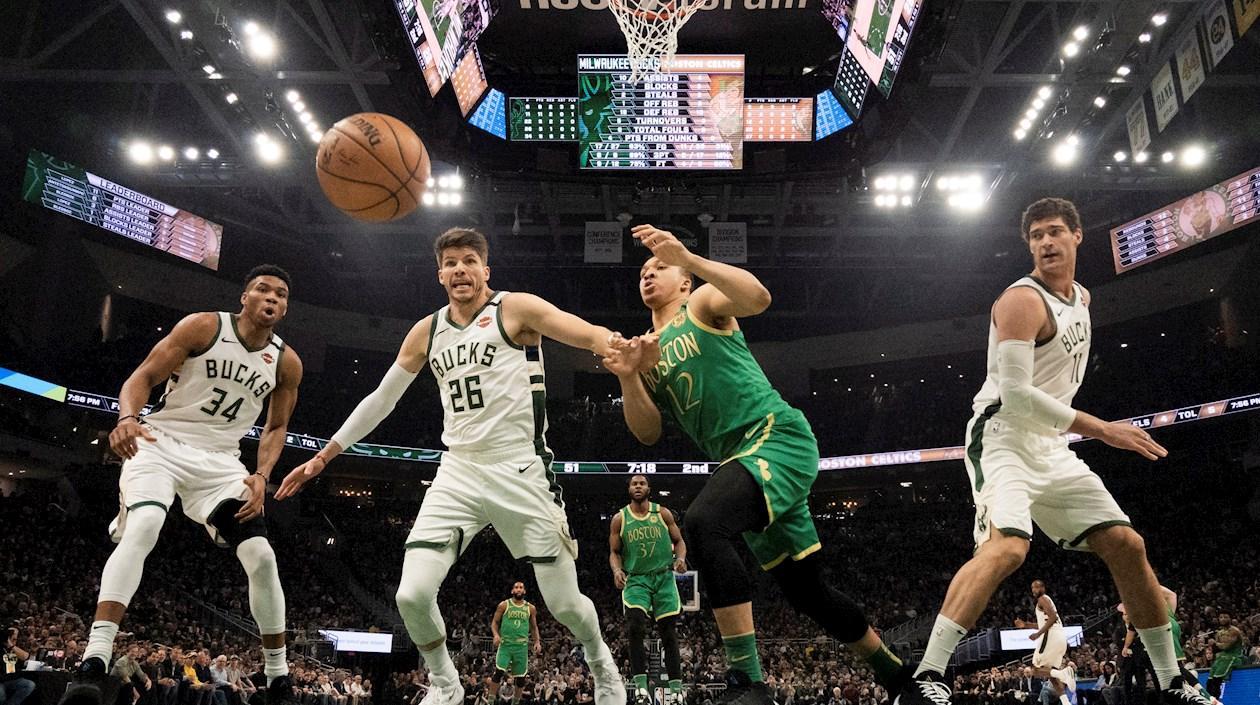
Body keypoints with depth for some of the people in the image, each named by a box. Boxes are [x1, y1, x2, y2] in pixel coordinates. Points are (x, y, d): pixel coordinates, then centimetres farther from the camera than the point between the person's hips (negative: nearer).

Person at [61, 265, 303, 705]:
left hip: (219, 462, 3)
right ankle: (93, 665, -32)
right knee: (142, 529, -32)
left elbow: (276, 428, 11)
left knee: (262, 558, -9)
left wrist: (261, 476, -5)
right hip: (161, 443, -3)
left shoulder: (287, 363, 1)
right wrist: (127, 418, -29)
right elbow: (144, 376, -8)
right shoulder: (203, 326, -8)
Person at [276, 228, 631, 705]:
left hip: (521, 472, -4)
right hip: (458, 473, 4)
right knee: (412, 596, -11)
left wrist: (614, 345, -40)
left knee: (563, 603, 1)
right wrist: (323, 457, 20)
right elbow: (381, 399, 20)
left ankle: (600, 662, 35)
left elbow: (592, 336, -15)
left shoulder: (516, 309, -4)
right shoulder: (427, 331, 11)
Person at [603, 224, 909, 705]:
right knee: (806, 591, 14)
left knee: (702, 522, -32)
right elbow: (647, 434, 10)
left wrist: (689, 258, -28)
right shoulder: (646, 348, 21)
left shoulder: (704, 303, 5)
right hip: (743, 460, 8)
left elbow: (758, 297, -18)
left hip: (778, 436, -8)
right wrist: (628, 378, -7)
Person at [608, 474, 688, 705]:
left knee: (669, 633, 2)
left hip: (664, 577, 1)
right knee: (635, 627, -23)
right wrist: (617, 570, -13)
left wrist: (681, 558, -11)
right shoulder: (619, 519, 4)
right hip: (635, 579, -1)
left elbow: (679, 540, 9)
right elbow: (614, 552, 7)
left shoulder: (663, 513, 4)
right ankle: (641, 686, -19)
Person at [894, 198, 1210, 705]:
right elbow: (1015, 395, -22)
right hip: (1003, 438, -9)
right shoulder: (1023, 299, -13)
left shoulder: (1081, 298, 15)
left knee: (1126, 545, 7)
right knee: (1007, 546, -31)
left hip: (1050, 446, 9)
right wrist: (1099, 429, -20)